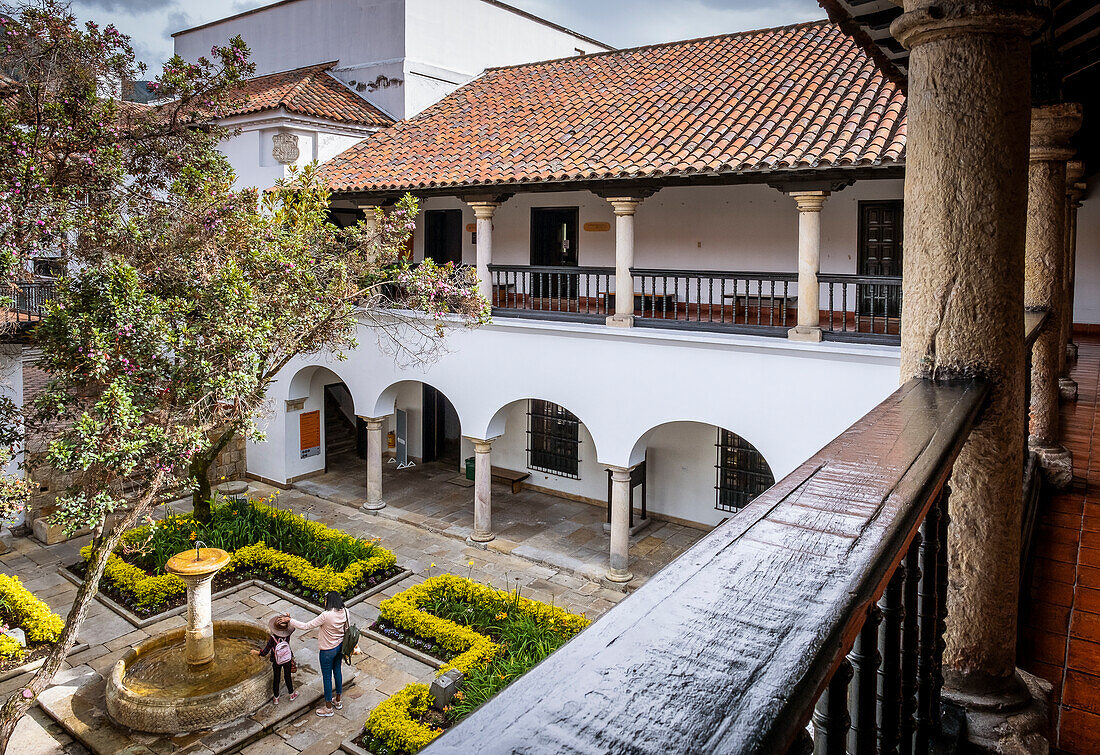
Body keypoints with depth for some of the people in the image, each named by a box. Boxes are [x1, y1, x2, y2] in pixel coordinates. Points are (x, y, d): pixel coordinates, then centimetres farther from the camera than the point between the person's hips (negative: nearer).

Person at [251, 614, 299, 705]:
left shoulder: (272, 638, -25)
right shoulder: (288, 634, -20)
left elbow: (265, 653, -19)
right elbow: (293, 627, 3)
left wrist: (256, 652, -3)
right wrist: (289, 619, -13)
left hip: (276, 662, -1)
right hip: (287, 660, 1)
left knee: (276, 679, 17)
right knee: (288, 677, 21)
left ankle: (276, 698, 32)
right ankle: (292, 694, 37)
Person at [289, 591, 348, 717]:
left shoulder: (326, 615, -31)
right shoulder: (344, 612, -10)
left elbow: (306, 626, -25)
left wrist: (290, 620, -15)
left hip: (327, 651, -7)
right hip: (340, 647, 7)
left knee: (327, 677, 10)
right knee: (337, 671, 24)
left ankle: (328, 708, 26)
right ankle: (338, 701, 41)